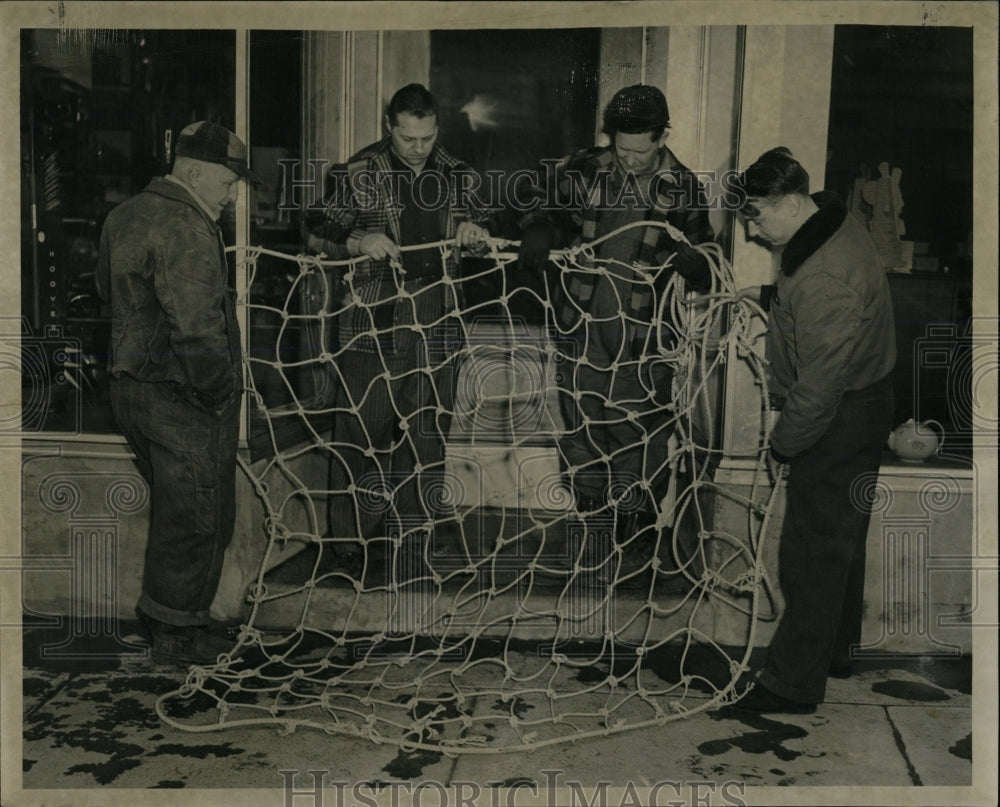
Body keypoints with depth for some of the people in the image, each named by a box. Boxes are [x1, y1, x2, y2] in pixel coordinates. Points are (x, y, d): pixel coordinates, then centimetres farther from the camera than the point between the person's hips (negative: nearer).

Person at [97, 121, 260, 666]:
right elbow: (197, 329, -25)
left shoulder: (126, 215, 13)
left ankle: (163, 616, 33)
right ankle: (177, 634, 16)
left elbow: (108, 291, 22)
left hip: (128, 387, 10)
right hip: (180, 399, -10)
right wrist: (221, 395, -15)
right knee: (198, 518, 4)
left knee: (173, 511, 21)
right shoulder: (186, 231, -20)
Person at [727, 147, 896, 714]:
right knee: (842, 540, 22)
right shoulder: (840, 226, 1)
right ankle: (837, 650, 39)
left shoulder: (825, 282, -31)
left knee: (814, 553, 0)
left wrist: (784, 446, -16)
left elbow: (819, 386, -27)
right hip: (863, 408, 10)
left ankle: (795, 683, 13)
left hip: (839, 426, -10)